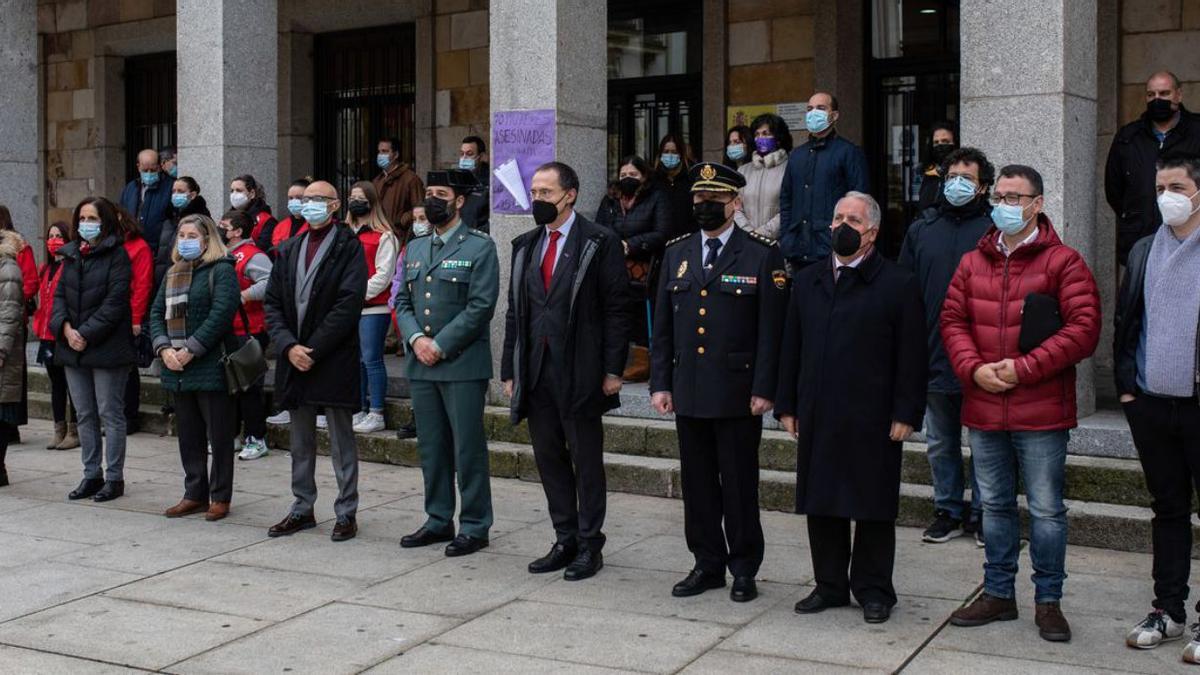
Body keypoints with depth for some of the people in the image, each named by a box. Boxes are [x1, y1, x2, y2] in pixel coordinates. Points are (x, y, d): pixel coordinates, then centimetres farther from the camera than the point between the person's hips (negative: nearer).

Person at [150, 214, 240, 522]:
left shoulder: (221, 270, -5)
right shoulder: (173, 273, 17)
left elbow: (221, 314, -16)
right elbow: (157, 313, 13)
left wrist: (191, 350, -18)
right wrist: (164, 348, -5)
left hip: (211, 367, -7)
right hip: (178, 370, 7)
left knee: (219, 436, 1)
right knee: (189, 436, 13)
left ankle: (220, 497, 9)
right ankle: (195, 495, 21)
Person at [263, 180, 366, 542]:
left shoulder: (348, 246, -4)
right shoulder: (289, 249, 14)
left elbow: (348, 304, -13)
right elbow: (271, 303, 9)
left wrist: (313, 349, -15)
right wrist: (289, 346, -7)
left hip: (334, 359, -6)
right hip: (294, 358, 6)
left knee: (341, 440, 1)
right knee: (300, 440, 13)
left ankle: (346, 513, 9)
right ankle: (302, 509, 23)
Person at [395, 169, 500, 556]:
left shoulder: (480, 247, -4)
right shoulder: (414, 248, 16)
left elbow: (481, 306, -12)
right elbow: (402, 302, 14)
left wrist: (440, 345, -15)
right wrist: (416, 339, -6)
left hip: (463, 364, -6)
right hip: (421, 365, 6)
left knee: (468, 448, -2)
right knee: (431, 447, 12)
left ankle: (475, 527, 7)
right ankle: (438, 520, 22)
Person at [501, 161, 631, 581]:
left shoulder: (600, 244, -5)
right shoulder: (525, 246, 13)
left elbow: (616, 310, -7)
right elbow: (515, 312, 14)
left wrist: (612, 370, -12)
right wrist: (510, 370, 9)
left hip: (579, 373, -6)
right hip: (535, 371, 6)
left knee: (586, 462, 3)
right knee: (549, 458, 11)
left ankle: (589, 546, 14)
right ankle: (565, 541, 23)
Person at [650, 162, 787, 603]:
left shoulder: (763, 254, -3)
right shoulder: (677, 253, 11)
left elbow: (771, 330, -6)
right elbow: (662, 326, 12)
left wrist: (763, 389, -11)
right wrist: (660, 384, 6)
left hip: (737, 393, -4)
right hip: (688, 392, 5)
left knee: (740, 484, 4)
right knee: (697, 483, 10)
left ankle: (744, 570, 16)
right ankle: (707, 565, 22)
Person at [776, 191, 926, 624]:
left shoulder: (898, 285, -3)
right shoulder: (807, 282, 12)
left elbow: (911, 357, -5)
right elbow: (791, 348, 13)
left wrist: (905, 414, -10)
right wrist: (787, 405, 8)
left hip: (873, 421, -4)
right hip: (817, 417, 5)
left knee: (873, 507, 4)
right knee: (821, 502, 10)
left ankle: (873, 591, 17)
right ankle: (830, 585, 23)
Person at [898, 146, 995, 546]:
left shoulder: (996, 229, -4)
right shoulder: (921, 229, 8)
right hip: (933, 358, 4)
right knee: (940, 442, 13)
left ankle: (982, 513, 19)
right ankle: (949, 510, 26)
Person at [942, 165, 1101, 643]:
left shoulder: (1063, 262, -5)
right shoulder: (973, 263, 10)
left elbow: (1084, 329, -12)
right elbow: (952, 320, 8)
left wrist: (1023, 368, -17)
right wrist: (973, 369, -9)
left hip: (1041, 413, -4)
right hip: (984, 410, 5)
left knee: (1046, 509, 4)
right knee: (995, 506, 15)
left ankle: (1048, 600, 18)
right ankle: (998, 593, 28)